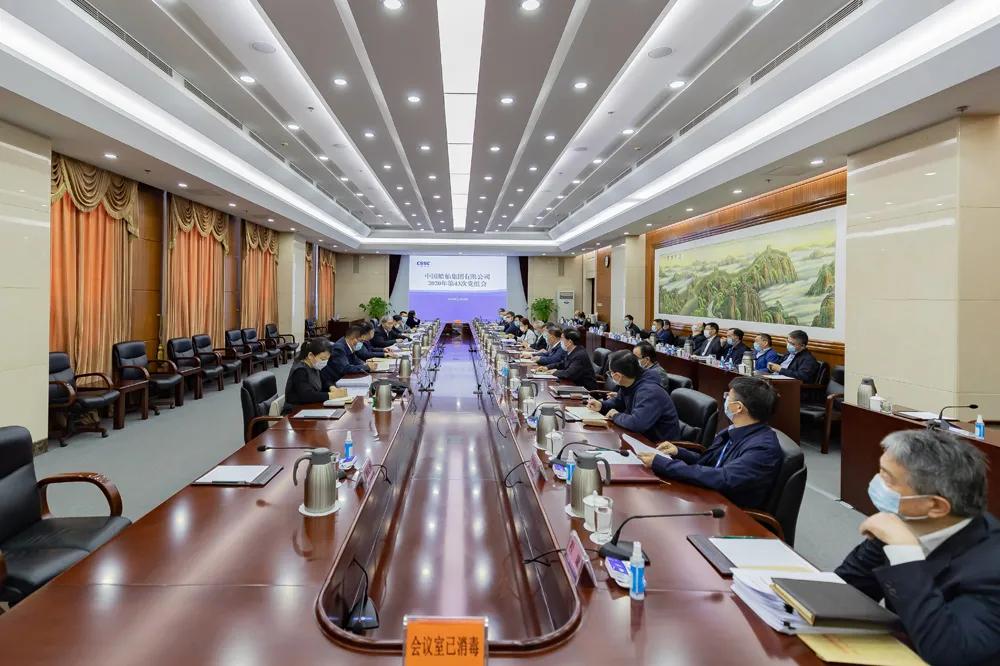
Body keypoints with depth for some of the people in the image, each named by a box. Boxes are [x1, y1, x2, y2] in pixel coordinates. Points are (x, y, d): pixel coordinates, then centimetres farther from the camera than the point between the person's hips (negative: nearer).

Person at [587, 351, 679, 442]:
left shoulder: (649, 392, -29)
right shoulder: (629, 384, 0)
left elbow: (636, 423, -39)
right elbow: (617, 402, 19)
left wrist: (616, 416, -20)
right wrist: (601, 405, -1)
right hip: (642, 434, 8)